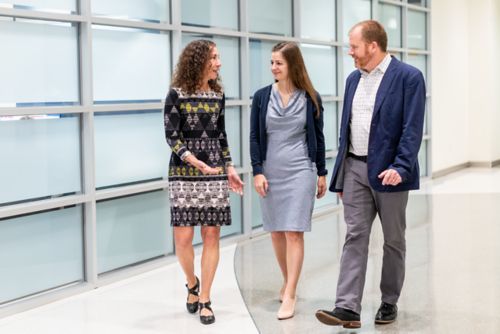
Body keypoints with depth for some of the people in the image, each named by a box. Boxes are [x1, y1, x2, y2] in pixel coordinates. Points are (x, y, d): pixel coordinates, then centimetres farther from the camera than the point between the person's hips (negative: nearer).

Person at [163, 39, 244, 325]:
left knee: (211, 235, 0)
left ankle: (205, 299, 8)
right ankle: (192, 284, 24)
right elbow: (171, 135, -8)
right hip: (184, 173, -3)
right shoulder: (177, 94, -5)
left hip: (215, 172, 3)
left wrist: (229, 168, 12)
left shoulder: (218, 94, 8)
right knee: (183, 237, -5)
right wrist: (194, 161, -23)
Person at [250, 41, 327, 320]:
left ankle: (290, 296, -6)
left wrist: (322, 173, 7)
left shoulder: (310, 98, -1)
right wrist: (257, 171, -6)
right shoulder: (262, 96, 2)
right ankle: (288, 282, 29)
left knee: (294, 233, -8)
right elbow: (255, 137, 3)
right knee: (276, 232, 10)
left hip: (300, 171, -3)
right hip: (270, 172, 3)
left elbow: (318, 137, 6)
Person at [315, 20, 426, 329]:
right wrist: (341, 174, 14)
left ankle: (389, 302, 22)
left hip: (388, 171, -5)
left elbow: (412, 129, -14)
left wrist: (399, 167, -24)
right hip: (355, 168, 5)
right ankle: (348, 308, -7)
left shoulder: (409, 77, -8)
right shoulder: (354, 79, 12)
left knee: (393, 240, 8)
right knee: (355, 237, -2)